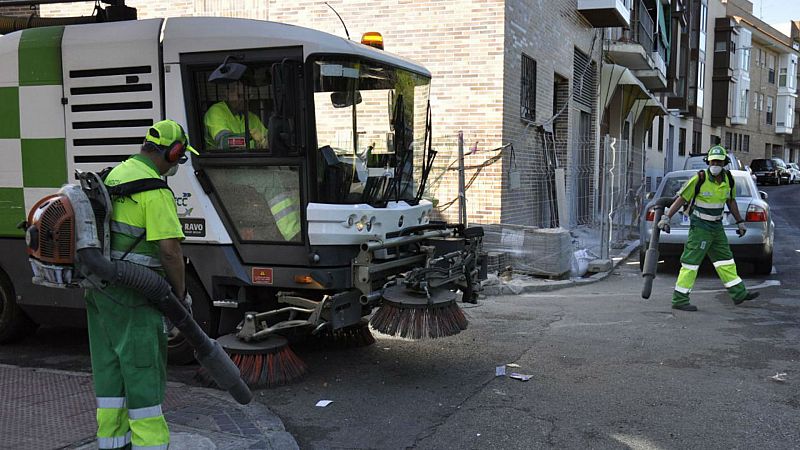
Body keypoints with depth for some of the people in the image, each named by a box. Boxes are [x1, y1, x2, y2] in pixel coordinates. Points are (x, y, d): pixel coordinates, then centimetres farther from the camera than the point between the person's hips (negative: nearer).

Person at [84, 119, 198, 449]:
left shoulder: (116, 174, 11)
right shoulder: (155, 190, -18)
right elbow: (170, 249, -22)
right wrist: (181, 294, -10)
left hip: (100, 286, 9)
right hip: (132, 295, -9)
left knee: (108, 365, 15)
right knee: (142, 367, -1)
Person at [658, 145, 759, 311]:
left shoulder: (728, 179, 2)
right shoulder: (700, 179, -17)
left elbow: (731, 201, 17)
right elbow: (681, 199, -13)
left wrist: (740, 222, 21)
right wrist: (666, 218, -16)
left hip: (717, 227, 7)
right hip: (700, 227, -7)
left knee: (725, 260, 14)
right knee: (691, 261, -7)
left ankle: (739, 293, 24)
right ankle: (679, 300, -3)